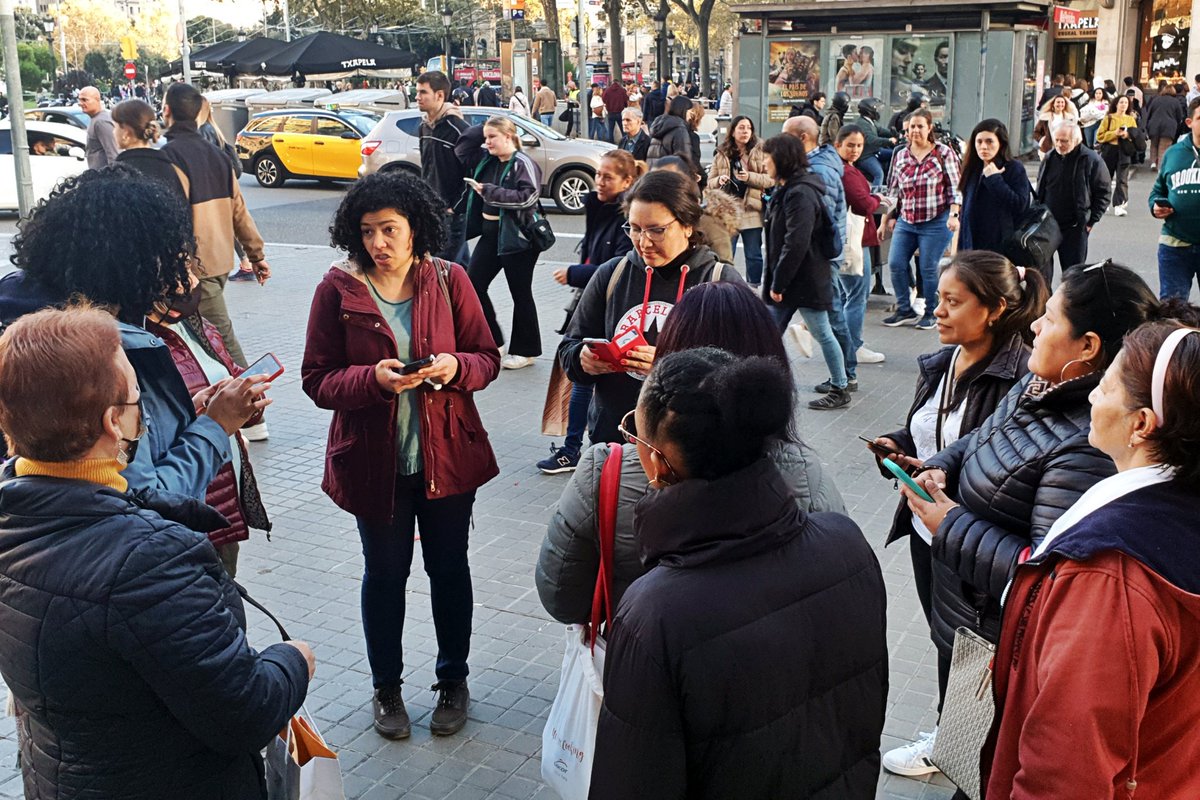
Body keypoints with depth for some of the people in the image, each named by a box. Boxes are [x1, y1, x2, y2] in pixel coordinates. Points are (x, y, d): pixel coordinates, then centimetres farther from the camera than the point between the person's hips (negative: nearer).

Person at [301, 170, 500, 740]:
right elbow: (317, 379, -8)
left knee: (449, 568, 14)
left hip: (447, 453, 1)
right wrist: (373, 378, -26)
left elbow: (487, 359, 1)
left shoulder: (448, 280, -3)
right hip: (373, 459, -1)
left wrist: (456, 366, -21)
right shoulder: (338, 288, -7)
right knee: (385, 573, 14)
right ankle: (386, 687, 34)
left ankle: (453, 679, 35)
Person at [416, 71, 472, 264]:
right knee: (460, 263, 17)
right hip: (431, 210, 8)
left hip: (453, 211, -7)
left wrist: (456, 208, -14)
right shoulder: (424, 127, 9)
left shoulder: (458, 128, -15)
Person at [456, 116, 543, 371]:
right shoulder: (485, 160, 10)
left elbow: (528, 196, -25)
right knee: (473, 283, 5)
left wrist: (490, 191, -25)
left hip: (516, 237, -8)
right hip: (490, 234, 8)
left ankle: (525, 351, 14)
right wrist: (485, 127, 7)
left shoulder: (523, 163, -13)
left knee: (520, 293, 2)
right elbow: (462, 147, 19)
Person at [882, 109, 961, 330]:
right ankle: (905, 309, 14)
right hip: (906, 222, 5)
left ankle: (931, 314, 13)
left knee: (928, 268, -3)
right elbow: (893, 189, 17)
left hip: (935, 222, -4)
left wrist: (953, 215, -14)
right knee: (895, 264, -2)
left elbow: (954, 188, -4)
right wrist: (890, 216, 14)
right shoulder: (900, 155, 9)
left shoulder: (944, 153, -3)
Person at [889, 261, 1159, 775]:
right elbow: (982, 438, 15)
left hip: (994, 651, -8)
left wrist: (952, 527, -24)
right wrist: (941, 468, -5)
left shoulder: (1086, 449, -33)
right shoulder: (1037, 387, -4)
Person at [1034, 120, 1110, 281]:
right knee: (1042, 271, 6)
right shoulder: (1049, 159, 7)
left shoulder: (1092, 160, -7)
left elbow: (1104, 193, -3)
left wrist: (1091, 221, -8)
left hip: (1074, 228, -4)